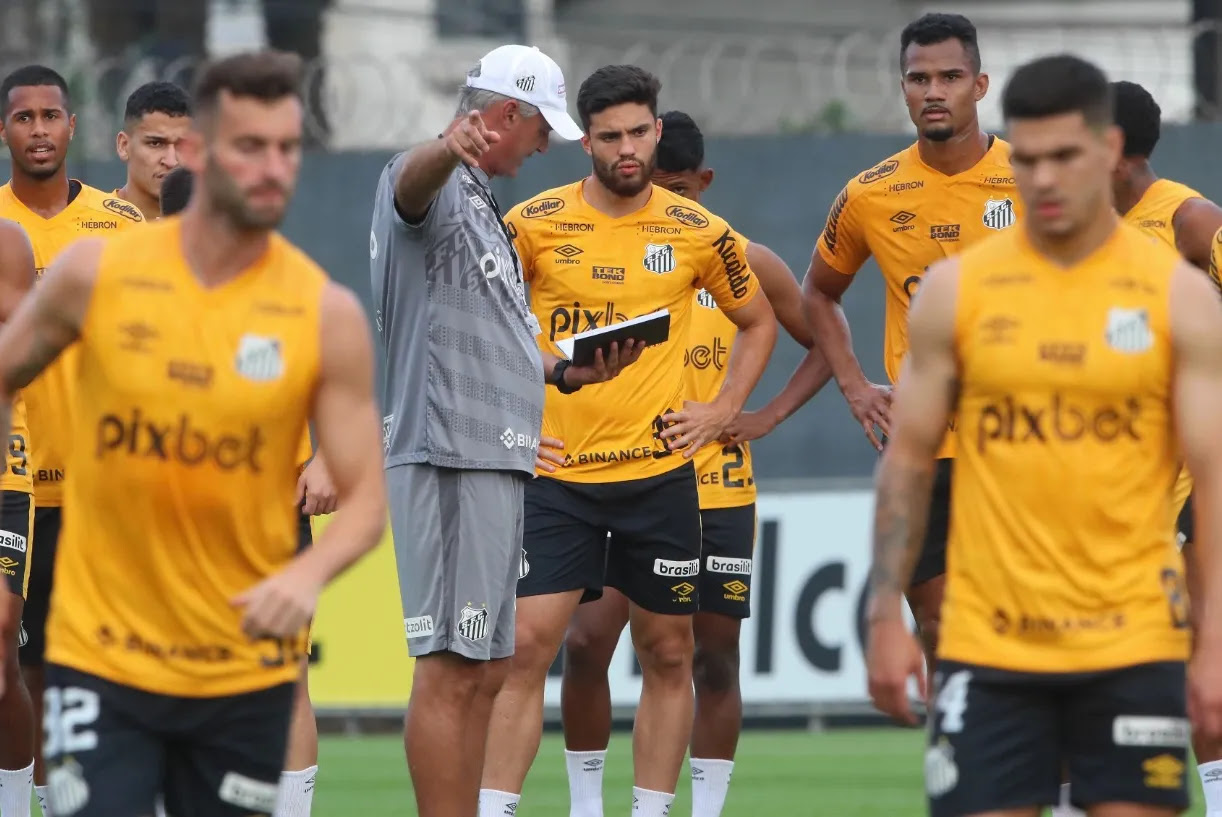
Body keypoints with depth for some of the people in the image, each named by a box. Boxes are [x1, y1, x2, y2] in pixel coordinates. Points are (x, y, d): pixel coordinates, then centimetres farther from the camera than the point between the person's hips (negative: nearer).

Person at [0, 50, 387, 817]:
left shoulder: (327, 314, -6)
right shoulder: (96, 274, -4)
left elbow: (366, 500, -6)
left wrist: (310, 574, -26)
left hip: (246, 668, 1)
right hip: (101, 659, -1)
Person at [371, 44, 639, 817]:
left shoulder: (481, 205, 25)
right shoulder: (436, 187, -7)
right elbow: (413, 178, -34)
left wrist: (568, 371, 16)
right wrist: (452, 146, -58)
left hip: (493, 463, 11)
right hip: (448, 458, -11)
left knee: (485, 671, 12)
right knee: (451, 668, -13)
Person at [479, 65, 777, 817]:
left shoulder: (699, 233, 1)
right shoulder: (534, 223, -3)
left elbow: (759, 322, 17)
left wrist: (722, 412, 6)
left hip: (659, 471, 2)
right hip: (556, 474, -2)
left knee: (668, 654, 6)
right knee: (525, 645, -8)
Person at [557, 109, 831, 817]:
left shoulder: (745, 264, 2)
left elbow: (824, 344, 12)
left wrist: (769, 415, -1)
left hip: (717, 489, 1)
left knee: (716, 659, 4)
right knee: (587, 641, -11)